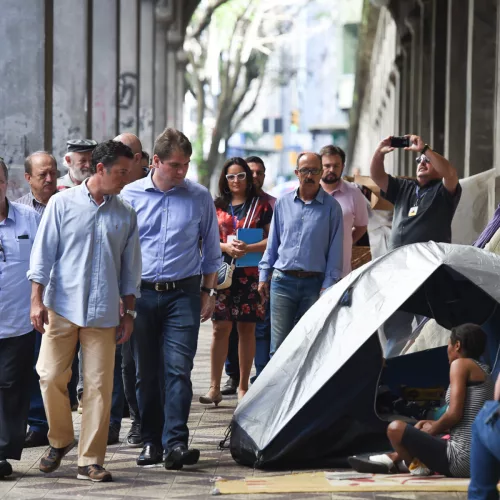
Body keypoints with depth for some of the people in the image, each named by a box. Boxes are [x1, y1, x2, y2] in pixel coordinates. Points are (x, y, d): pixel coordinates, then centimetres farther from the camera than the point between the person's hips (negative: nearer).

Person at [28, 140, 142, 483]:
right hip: (62, 307, -1)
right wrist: (37, 300, -4)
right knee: (51, 376, -2)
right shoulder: (63, 204, 2)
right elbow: (43, 253, 2)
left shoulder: (126, 215, 9)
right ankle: (60, 440, 21)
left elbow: (130, 268, 14)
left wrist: (129, 313, 10)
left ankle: (90, 460, 6)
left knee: (99, 385, -1)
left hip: (103, 313, 2)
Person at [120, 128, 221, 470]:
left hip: (184, 294, -1)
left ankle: (176, 442, -13)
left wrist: (208, 292, 8)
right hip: (141, 293, 1)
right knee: (146, 371, 6)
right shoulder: (131, 195, 3)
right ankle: (151, 440, 15)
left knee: (178, 368, -11)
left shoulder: (200, 197, 4)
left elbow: (211, 249, 12)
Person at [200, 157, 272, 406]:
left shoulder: (261, 205, 7)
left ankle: (243, 386, 11)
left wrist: (248, 248, -14)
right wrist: (226, 247, -10)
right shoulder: (217, 206, 11)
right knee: (220, 327, -4)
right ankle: (214, 388, -4)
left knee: (247, 329, 3)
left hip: (251, 274, -1)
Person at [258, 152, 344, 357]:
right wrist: (263, 276, 10)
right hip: (283, 281, 2)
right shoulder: (283, 203, 10)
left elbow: (335, 250, 0)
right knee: (279, 344, -2)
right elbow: (272, 243, 15)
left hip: (314, 284, -2)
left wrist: (328, 285, -6)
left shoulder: (331, 206, 1)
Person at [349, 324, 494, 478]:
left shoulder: (460, 364, -7)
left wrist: (431, 430, 2)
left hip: (462, 460, -10)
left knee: (396, 428, -7)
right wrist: (434, 426, 23)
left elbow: (454, 414, -16)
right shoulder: (484, 371, 20)